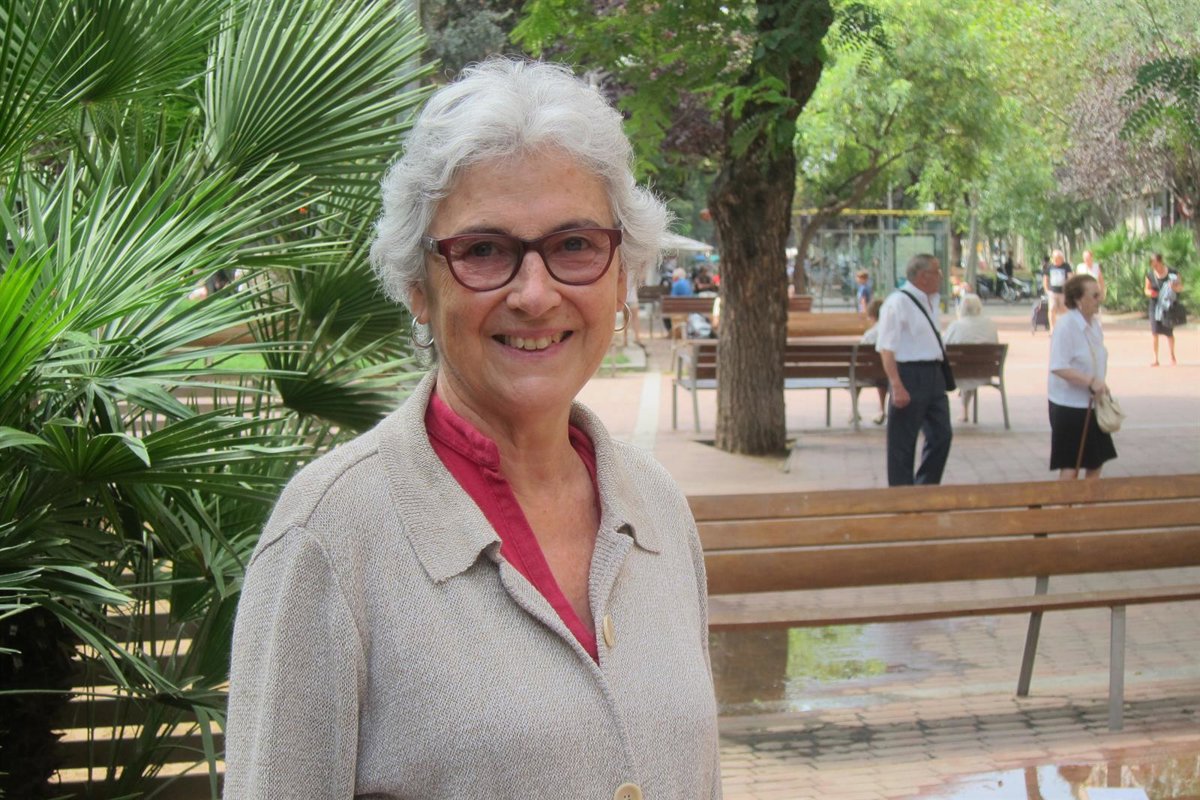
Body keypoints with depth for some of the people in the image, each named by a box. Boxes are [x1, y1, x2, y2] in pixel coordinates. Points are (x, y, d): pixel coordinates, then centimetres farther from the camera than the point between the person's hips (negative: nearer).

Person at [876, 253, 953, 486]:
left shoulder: (931, 301, 13)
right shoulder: (897, 303, -14)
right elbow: (887, 349, -19)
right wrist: (897, 387, -26)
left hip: (934, 376, 9)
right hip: (910, 376, -9)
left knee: (941, 435, 11)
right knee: (903, 442, 1)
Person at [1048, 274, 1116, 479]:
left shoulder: (1094, 324, 6)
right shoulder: (1066, 327, -19)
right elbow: (1058, 367, -26)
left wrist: (1099, 385, 9)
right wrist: (1090, 382, -27)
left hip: (1092, 404, 8)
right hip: (1069, 405, -8)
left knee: (1095, 462, 12)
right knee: (1070, 466, -1)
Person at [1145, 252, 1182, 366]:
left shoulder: (1172, 273, -8)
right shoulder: (1150, 274, -1)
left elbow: (1181, 287, 1)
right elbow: (1147, 289, 10)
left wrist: (1176, 287, -23)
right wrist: (1149, 293, -15)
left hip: (1168, 305, -2)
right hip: (1155, 304, 2)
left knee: (1169, 331, 4)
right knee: (1154, 331, -6)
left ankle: (1172, 357, 23)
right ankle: (1155, 359, 1)